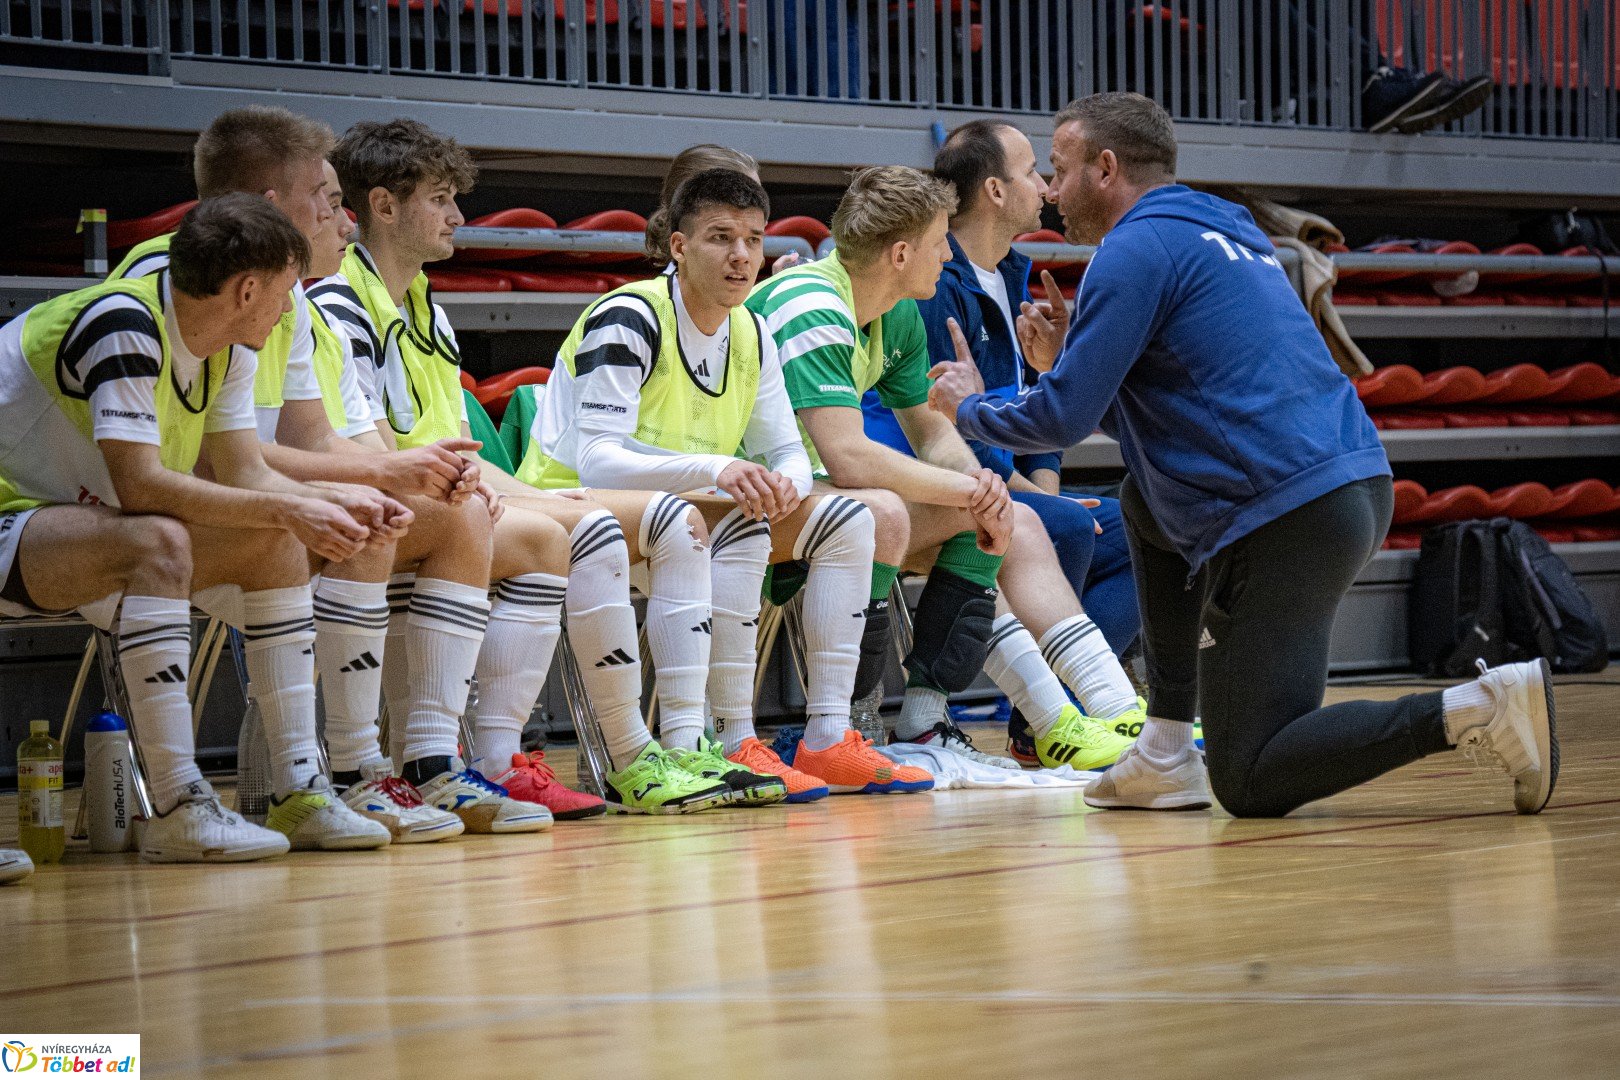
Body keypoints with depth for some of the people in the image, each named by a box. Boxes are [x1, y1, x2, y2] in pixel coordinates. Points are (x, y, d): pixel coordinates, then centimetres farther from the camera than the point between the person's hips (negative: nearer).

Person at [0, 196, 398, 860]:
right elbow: (140, 485, -32)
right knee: (159, 540, -35)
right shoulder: (124, 325, -26)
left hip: (89, 531, 10)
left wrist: (340, 502, -9)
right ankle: (177, 810, -35)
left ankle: (299, 793, -4)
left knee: (276, 544, -1)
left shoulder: (227, 353, 3)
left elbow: (247, 477, 8)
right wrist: (289, 510, -27)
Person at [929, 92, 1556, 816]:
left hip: (1285, 523, -9)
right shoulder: (1219, 230, 24)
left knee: (1249, 784, -4)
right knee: (1144, 501, 30)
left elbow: (1063, 420, -6)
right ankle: (1166, 756, 21)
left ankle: (1475, 711, -20)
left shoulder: (1137, 247, -4)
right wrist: (1066, 365, 26)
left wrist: (970, 410, 12)